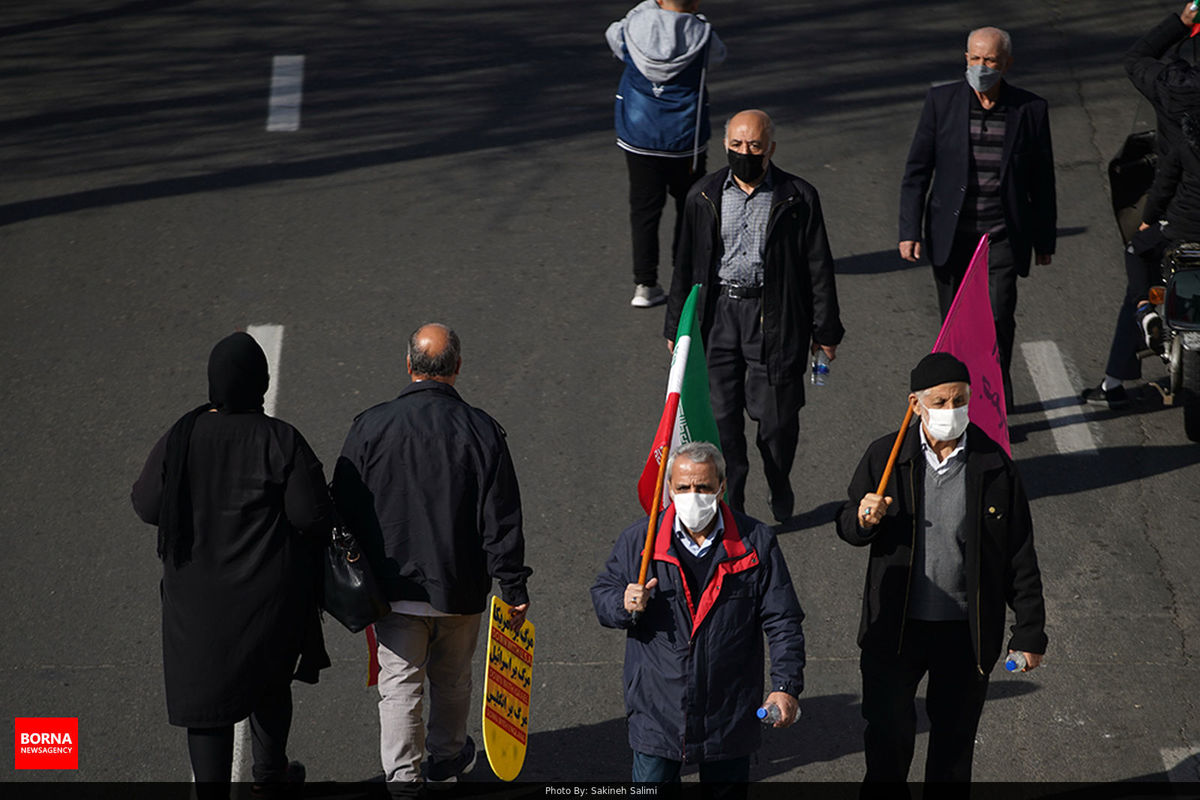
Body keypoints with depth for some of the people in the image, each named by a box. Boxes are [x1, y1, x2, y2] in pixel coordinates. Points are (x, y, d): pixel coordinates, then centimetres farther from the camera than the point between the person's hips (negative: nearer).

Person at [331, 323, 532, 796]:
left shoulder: (371, 427, -9)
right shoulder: (482, 432, -10)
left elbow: (345, 509, -1)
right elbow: (502, 521, -7)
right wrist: (514, 587, 0)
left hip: (393, 584, -1)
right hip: (460, 587, 1)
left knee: (399, 681, 6)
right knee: (452, 680, 20)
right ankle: (447, 757, 39)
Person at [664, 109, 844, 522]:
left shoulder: (798, 198, -3)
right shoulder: (703, 196, 5)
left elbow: (818, 267, 2)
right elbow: (686, 265, 12)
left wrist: (825, 331, 2)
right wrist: (676, 327, 12)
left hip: (775, 321, -2)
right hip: (718, 314, 2)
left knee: (777, 416, 3)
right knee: (720, 415, 2)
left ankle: (780, 492, 29)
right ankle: (729, 507, 15)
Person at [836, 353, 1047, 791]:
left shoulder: (993, 465, -6)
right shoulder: (886, 456, -5)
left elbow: (1019, 554, -1)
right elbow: (848, 527, 6)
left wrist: (1030, 631, -1)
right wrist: (863, 519, -19)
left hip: (966, 632, 0)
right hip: (895, 628, 0)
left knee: (955, 738, 14)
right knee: (887, 737, 6)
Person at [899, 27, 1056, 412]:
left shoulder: (1030, 109, -2)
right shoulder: (941, 101, -2)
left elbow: (1042, 181, 7)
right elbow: (917, 170, 2)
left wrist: (1044, 238, 11)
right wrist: (910, 231, -3)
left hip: (1002, 239, -1)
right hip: (951, 237, 1)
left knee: (998, 318, -13)